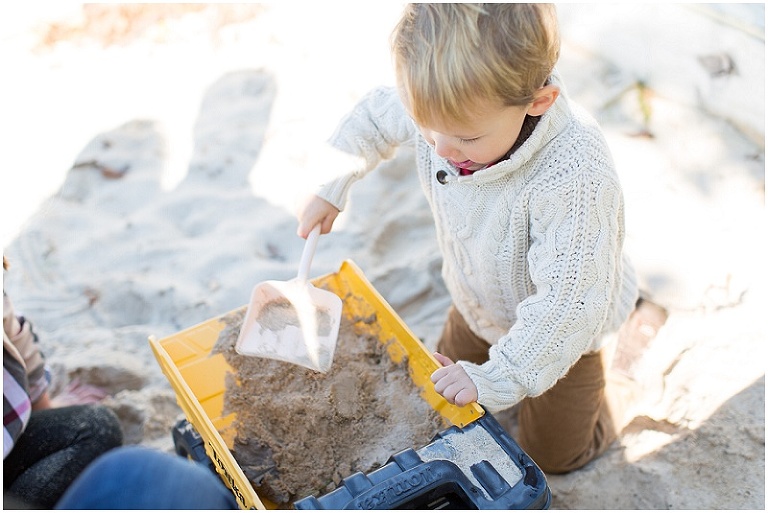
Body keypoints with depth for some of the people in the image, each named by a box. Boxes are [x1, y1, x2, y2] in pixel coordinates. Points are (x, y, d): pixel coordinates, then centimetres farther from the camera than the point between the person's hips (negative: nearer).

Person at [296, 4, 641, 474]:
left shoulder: (574, 177, -45)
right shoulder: (444, 106, -27)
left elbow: (568, 302, -40)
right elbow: (375, 116, -4)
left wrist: (498, 378, -35)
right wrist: (330, 186, -4)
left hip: (562, 327, -5)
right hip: (478, 305, 6)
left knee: (551, 454, 14)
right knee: (448, 405, 29)